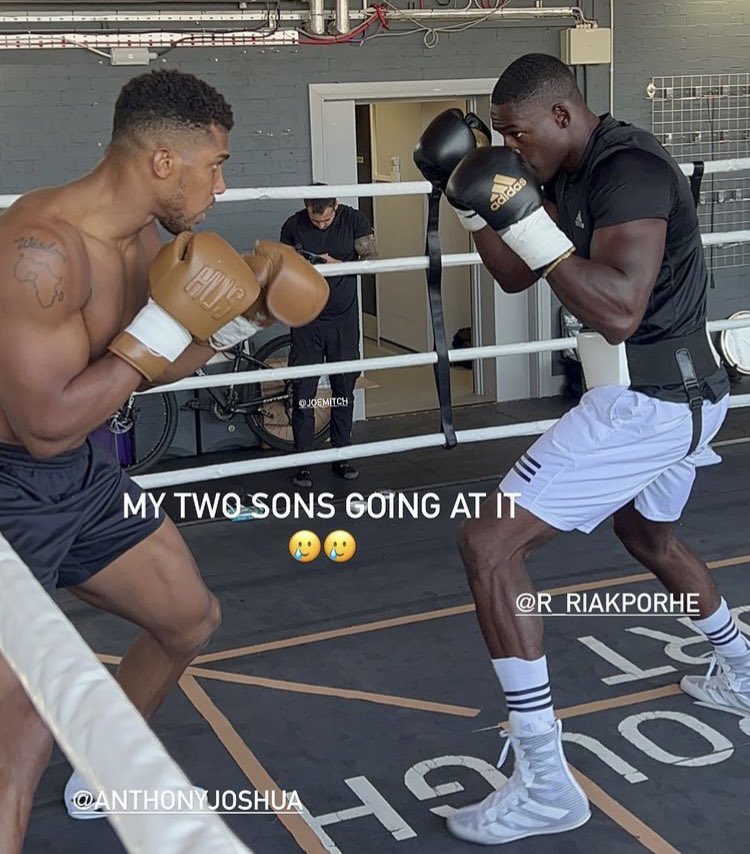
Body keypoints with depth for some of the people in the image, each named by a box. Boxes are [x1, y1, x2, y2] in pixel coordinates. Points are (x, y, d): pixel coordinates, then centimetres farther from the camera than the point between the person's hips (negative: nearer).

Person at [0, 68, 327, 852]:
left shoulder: (141, 237, 1)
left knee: (190, 618, 23)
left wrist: (242, 314, 2)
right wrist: (166, 322, -26)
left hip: (81, 474, 10)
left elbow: (150, 369, 16)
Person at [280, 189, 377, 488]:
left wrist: (338, 264, -20)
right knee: (304, 392, -3)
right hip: (307, 320, 0)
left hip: (344, 318, 1)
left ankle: (341, 456, 17)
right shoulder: (293, 226, -3)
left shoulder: (354, 219, -4)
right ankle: (304, 462, 4)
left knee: (344, 389, 6)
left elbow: (371, 258, -5)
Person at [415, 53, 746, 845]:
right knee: (648, 533, 36)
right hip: (680, 393, 11)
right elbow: (517, 275, 17)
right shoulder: (575, 173, 11)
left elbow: (619, 311, -30)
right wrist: (473, 201, 3)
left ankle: (544, 782, -10)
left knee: (487, 544, -13)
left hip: (645, 400, -11)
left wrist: (526, 219, -30)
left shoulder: (629, 170, -19)